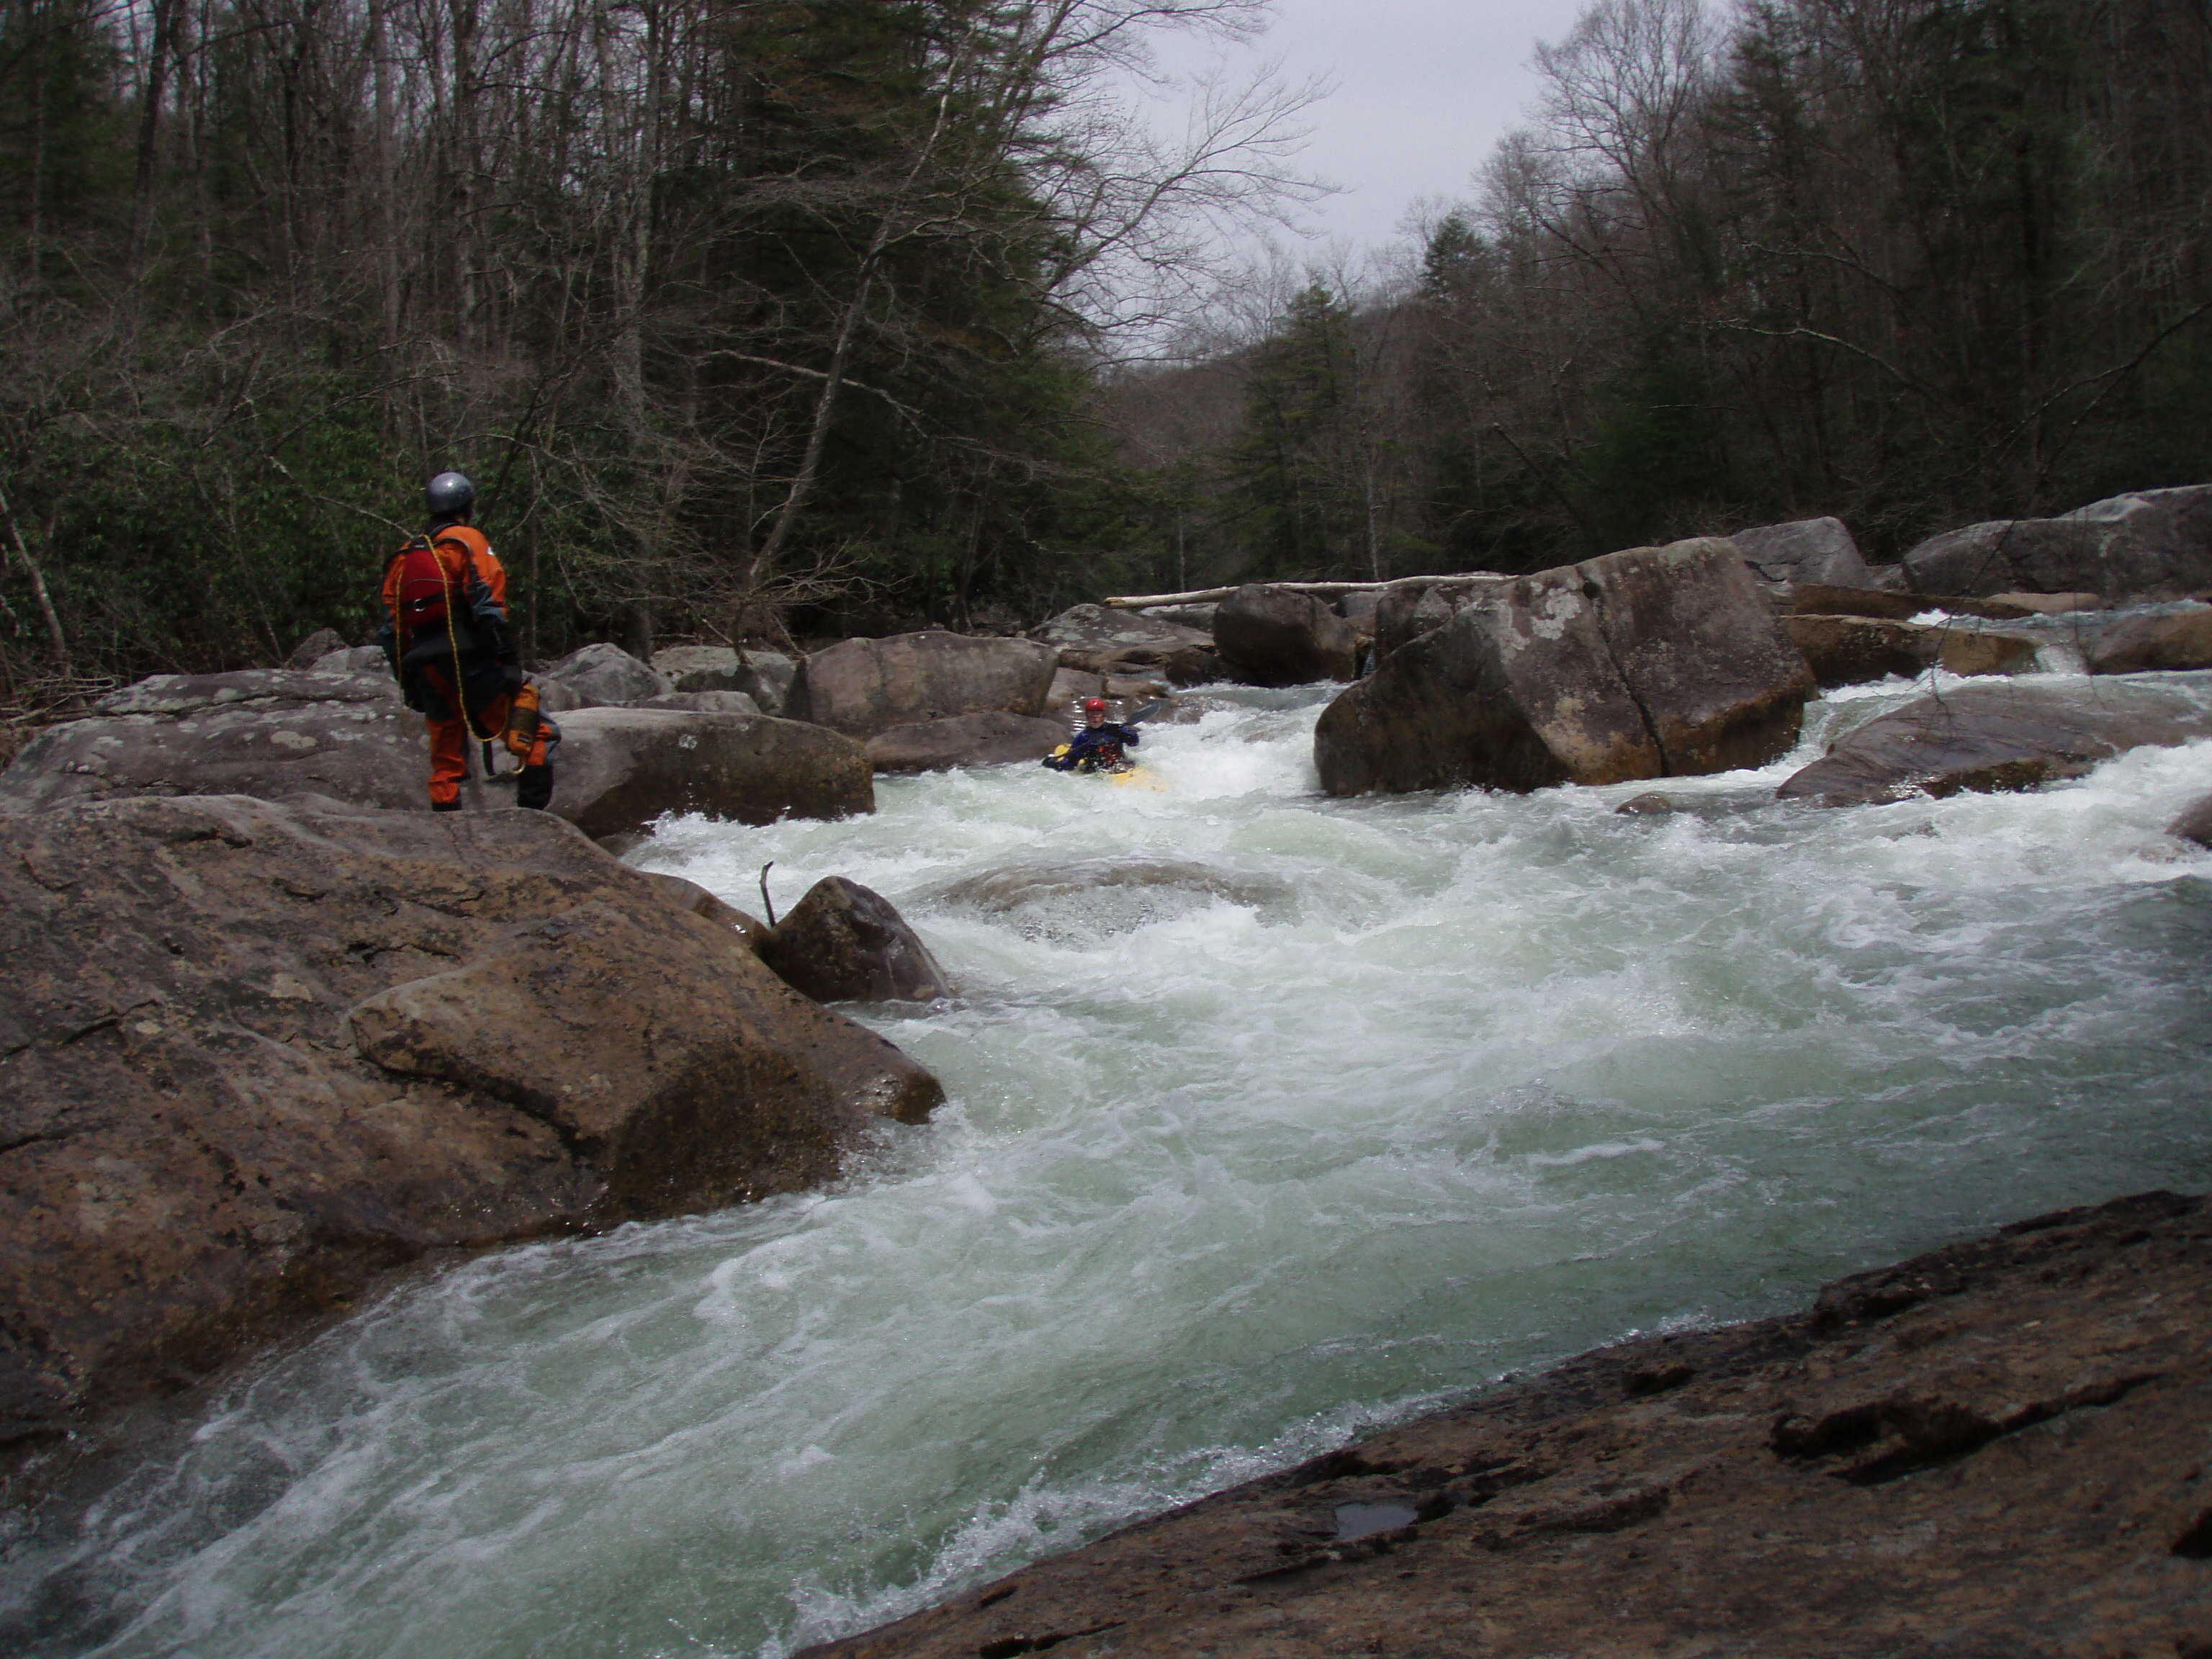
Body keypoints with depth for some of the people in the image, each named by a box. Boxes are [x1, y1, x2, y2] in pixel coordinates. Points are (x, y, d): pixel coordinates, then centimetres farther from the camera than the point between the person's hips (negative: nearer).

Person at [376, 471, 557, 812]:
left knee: (446, 762, 15)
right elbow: (488, 607, -13)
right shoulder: (467, 540, 0)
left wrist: (408, 683, 19)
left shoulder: (403, 557, 19)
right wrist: (509, 662, -14)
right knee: (538, 736, -4)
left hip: (427, 672, 7)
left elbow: (391, 631, 16)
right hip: (472, 664, -7)